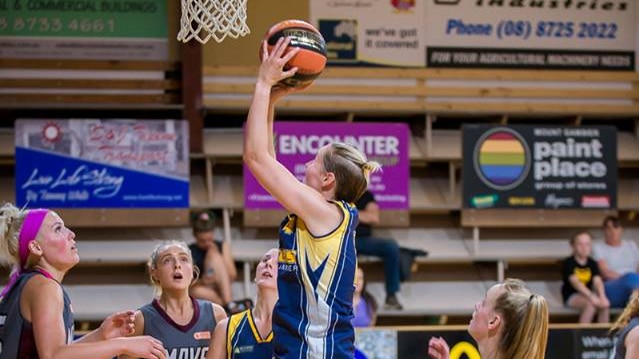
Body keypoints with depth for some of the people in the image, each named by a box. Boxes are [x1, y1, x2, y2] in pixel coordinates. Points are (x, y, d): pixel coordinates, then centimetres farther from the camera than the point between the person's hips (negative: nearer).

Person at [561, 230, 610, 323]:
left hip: (587, 295, 5)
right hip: (572, 296, -5)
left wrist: (602, 296, -28)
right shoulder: (569, 263, -9)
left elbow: (598, 282, -7)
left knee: (605, 304, -22)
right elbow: (575, 282, -23)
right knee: (591, 304, -33)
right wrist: (591, 296, -35)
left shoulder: (592, 263, 8)